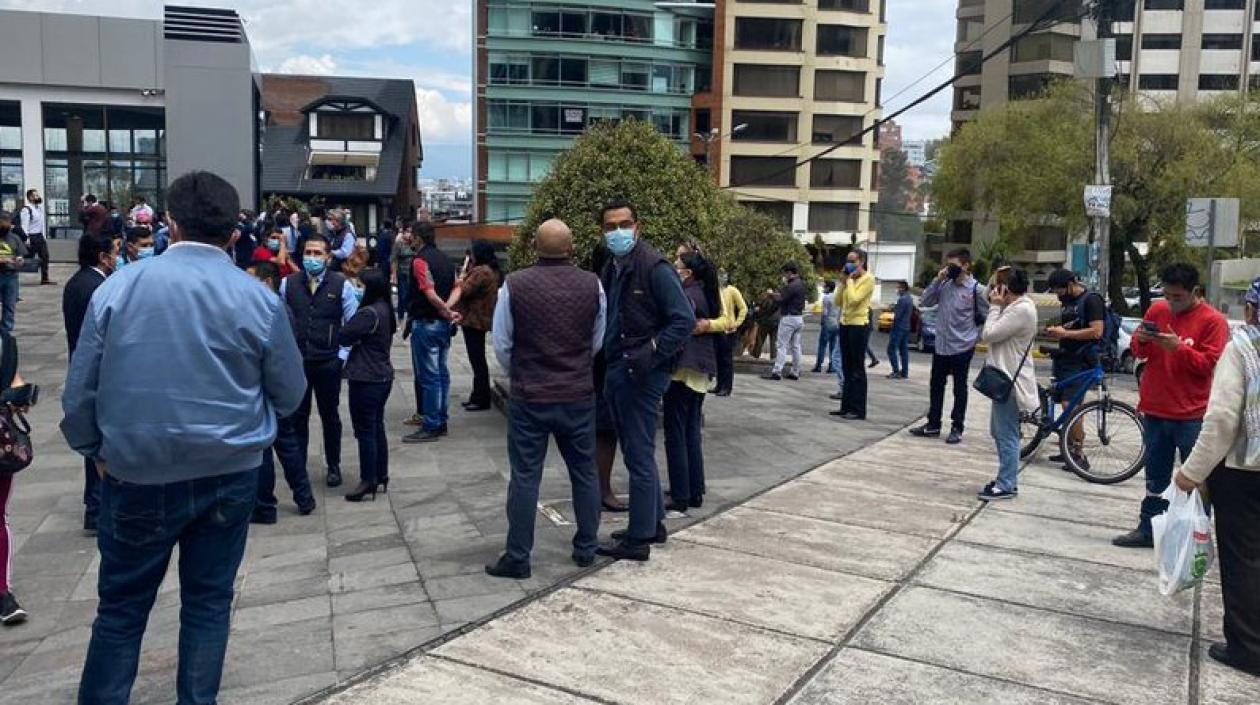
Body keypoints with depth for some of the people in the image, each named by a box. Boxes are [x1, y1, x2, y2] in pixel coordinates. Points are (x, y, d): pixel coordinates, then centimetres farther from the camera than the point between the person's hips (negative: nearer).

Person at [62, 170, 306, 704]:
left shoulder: (117, 288, -8)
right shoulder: (259, 299, -9)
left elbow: (80, 391, -2)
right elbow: (290, 394, 0)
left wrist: (95, 450, 15)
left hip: (136, 474, 0)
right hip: (230, 474, 0)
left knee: (121, 605, 14)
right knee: (209, 601, 13)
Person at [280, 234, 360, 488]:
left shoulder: (342, 285, -4)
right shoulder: (288, 284, 1)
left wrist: (343, 355, -6)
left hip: (328, 363, -1)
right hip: (295, 362, 1)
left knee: (330, 416, 12)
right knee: (296, 417, 9)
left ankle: (333, 467, 26)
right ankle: (297, 467, 21)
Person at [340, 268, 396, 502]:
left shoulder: (369, 313, -20)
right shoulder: (386, 310, 8)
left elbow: (343, 337, -17)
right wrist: (359, 338, 1)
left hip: (366, 380, -9)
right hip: (383, 376, 9)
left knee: (365, 431, -1)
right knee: (377, 428, 16)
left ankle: (368, 481, 5)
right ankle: (381, 476, 24)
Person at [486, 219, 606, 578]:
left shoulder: (514, 285, -10)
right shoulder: (592, 285, -5)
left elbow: (501, 345, -3)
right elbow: (599, 340, 3)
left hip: (530, 398, -2)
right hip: (579, 396, 2)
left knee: (525, 477, 5)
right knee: (584, 473, 15)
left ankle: (517, 558, 10)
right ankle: (585, 549, 25)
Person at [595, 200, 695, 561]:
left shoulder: (654, 267, -13)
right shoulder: (611, 269, 12)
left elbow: (684, 321, -17)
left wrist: (650, 352, -23)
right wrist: (608, 359, 8)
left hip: (641, 375, -9)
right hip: (617, 371, 9)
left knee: (639, 455, -2)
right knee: (636, 452, 17)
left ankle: (639, 539, 8)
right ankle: (653, 522, 31)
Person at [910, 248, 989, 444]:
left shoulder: (975, 288, -10)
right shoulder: (944, 285, 2)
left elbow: (986, 316, -1)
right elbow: (924, 302, -2)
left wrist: (974, 335, -2)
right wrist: (937, 280, -8)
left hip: (962, 347, -5)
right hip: (941, 345, 5)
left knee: (960, 388, 6)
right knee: (936, 386, 12)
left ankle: (957, 428, 15)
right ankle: (933, 425, 23)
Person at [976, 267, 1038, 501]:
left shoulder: (1021, 310, -20)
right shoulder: (1017, 306, 13)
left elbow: (989, 335, -21)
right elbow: (993, 335, 13)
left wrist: (995, 307, -12)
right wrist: (997, 307, 6)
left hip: (1011, 381, -11)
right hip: (1005, 378, 11)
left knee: (1007, 435, -4)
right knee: (1000, 433, 17)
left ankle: (1007, 486, 3)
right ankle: (1006, 479, 26)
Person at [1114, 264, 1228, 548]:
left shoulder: (1213, 320, -7)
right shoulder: (1157, 310, 7)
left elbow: (1208, 364, -11)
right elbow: (1138, 351, 14)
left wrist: (1178, 347, -23)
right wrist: (1140, 341, -7)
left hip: (1191, 416, -5)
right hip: (1155, 410, 5)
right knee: (1156, 478, 14)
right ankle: (1148, 530, 21)